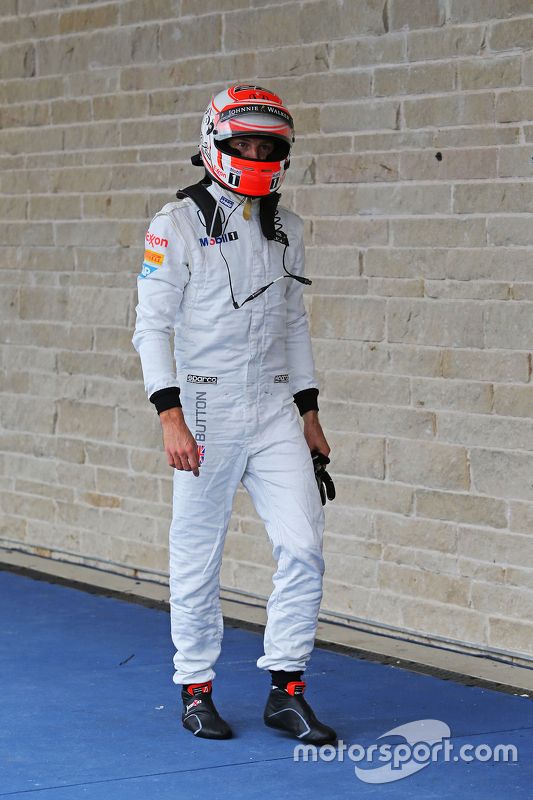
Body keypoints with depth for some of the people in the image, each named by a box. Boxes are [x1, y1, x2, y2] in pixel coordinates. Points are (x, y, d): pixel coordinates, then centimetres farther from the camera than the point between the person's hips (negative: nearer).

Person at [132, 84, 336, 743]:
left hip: (274, 412, 4)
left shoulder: (285, 229, 11)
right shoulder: (177, 223, -5)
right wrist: (171, 417, -17)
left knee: (303, 547, -5)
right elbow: (152, 325, -8)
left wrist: (309, 414, 15)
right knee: (197, 560, 3)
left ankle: (286, 691, 6)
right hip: (205, 415, -4)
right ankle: (196, 693, 19)